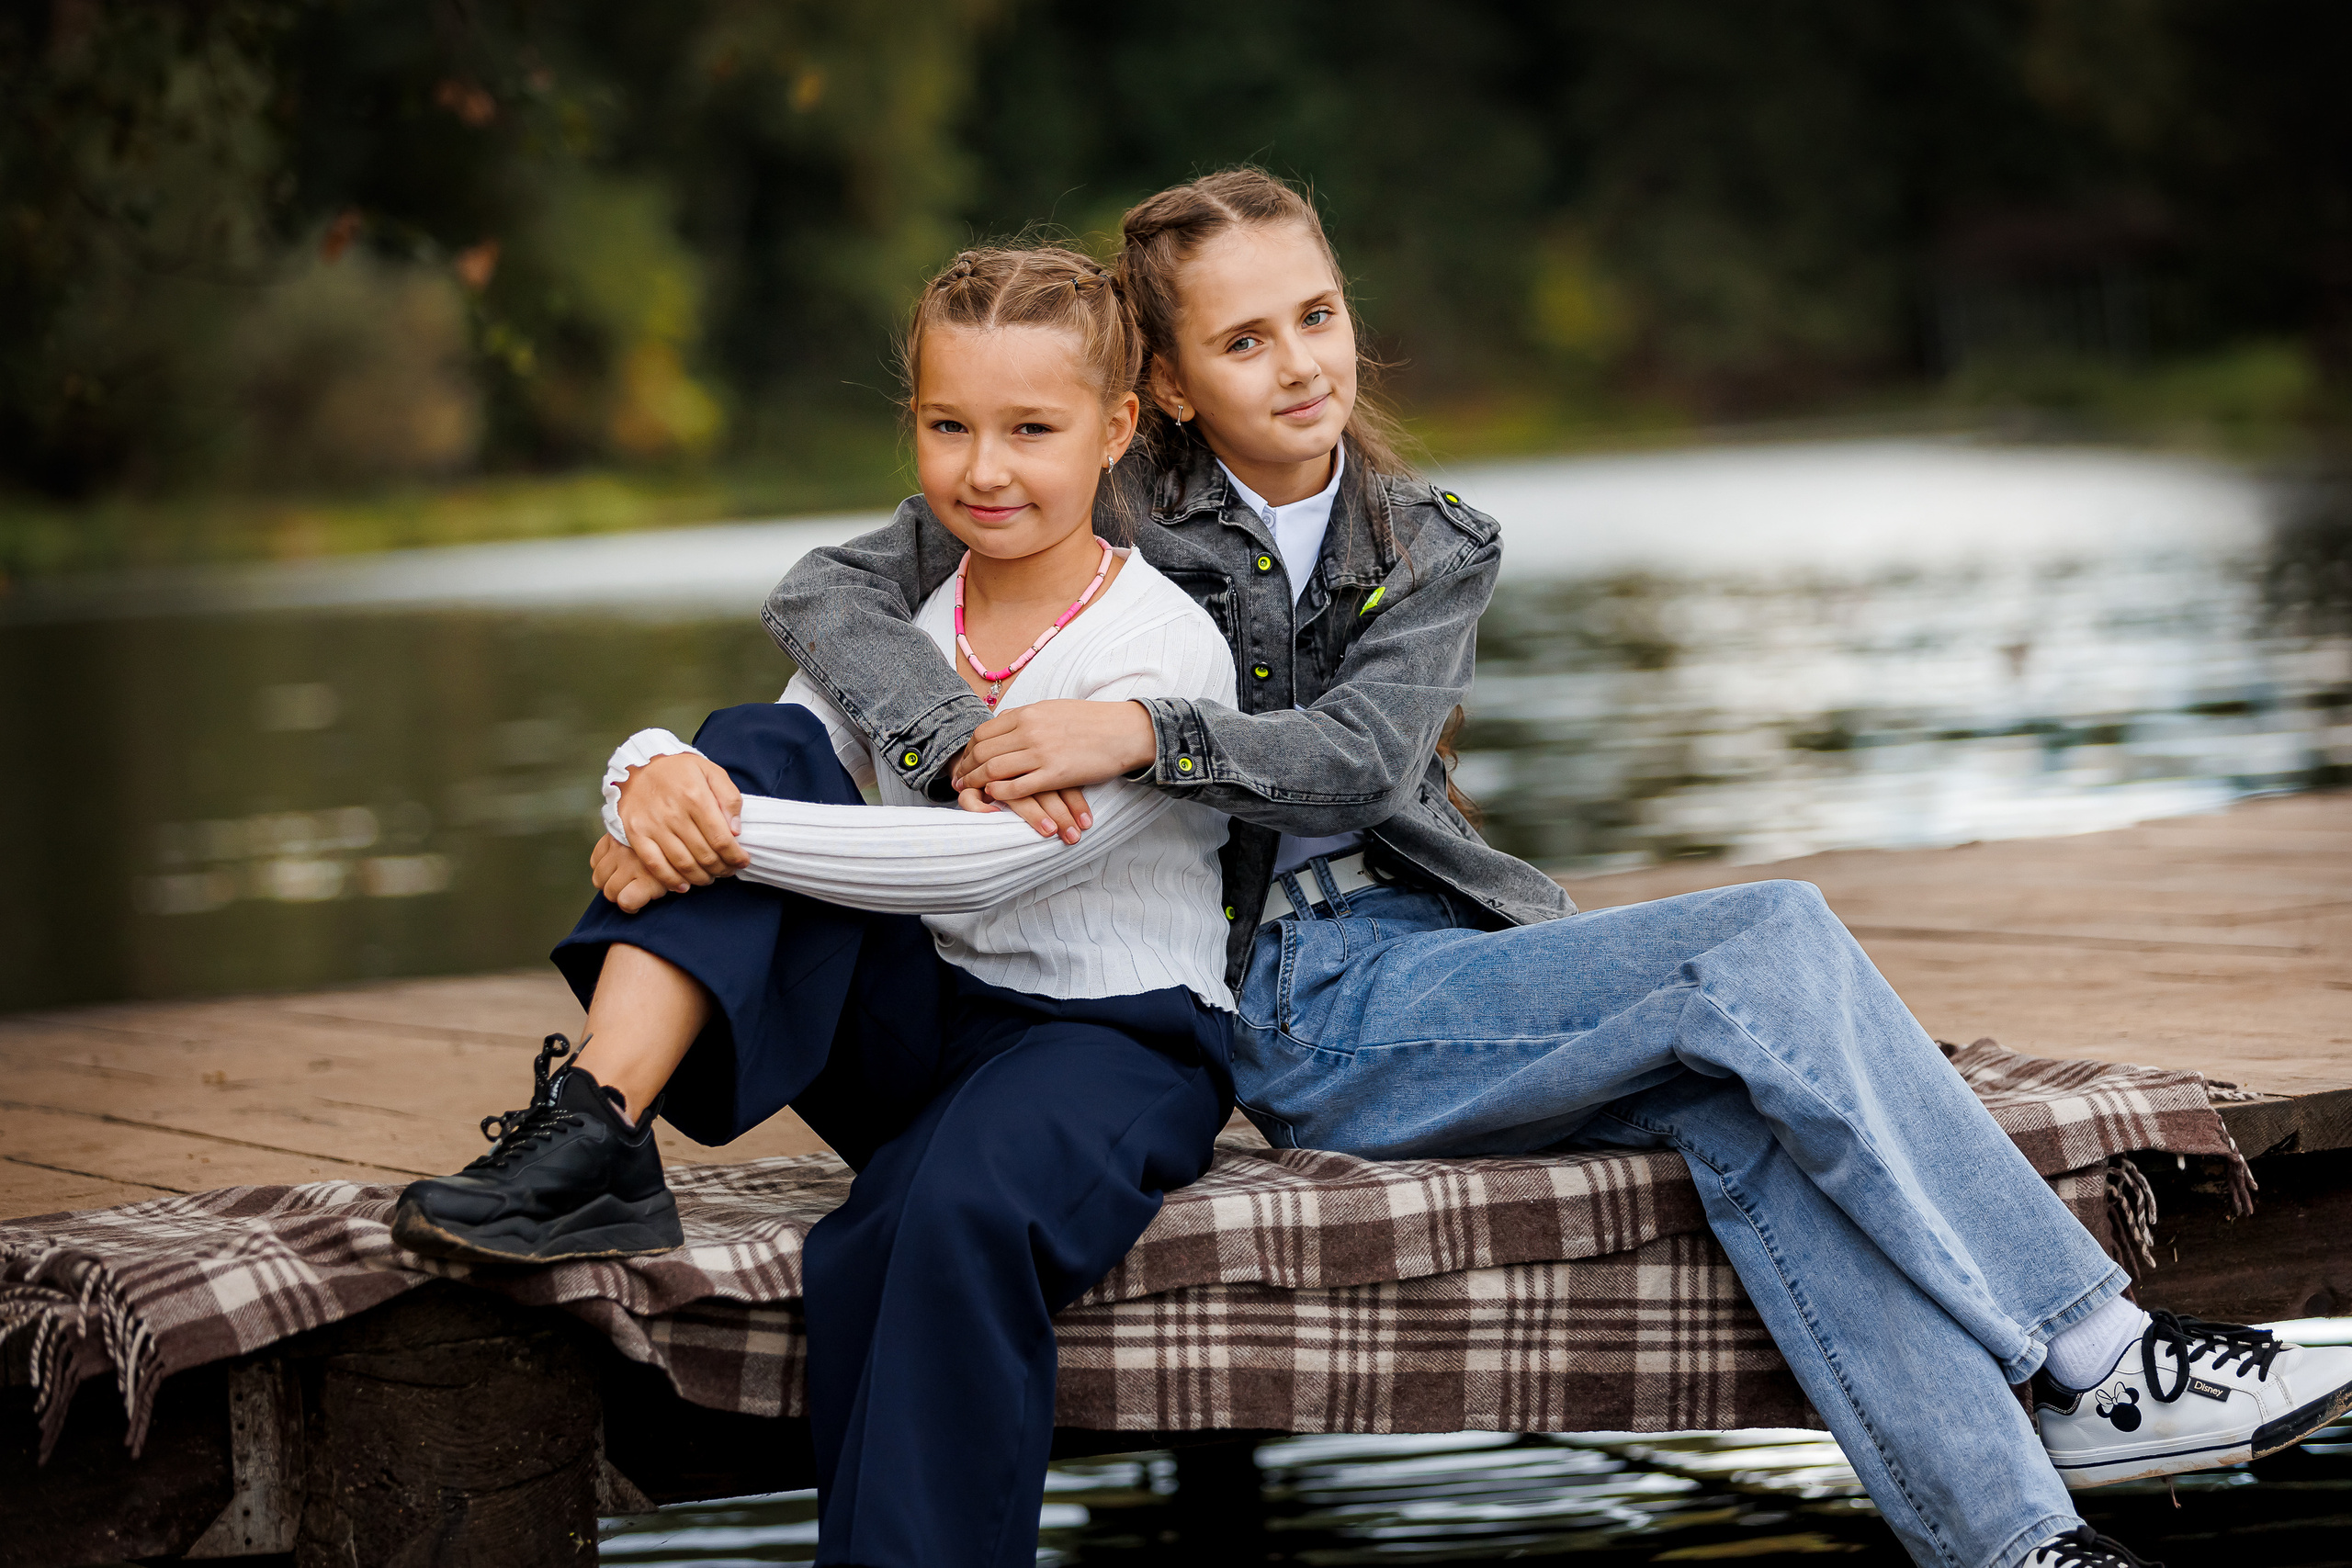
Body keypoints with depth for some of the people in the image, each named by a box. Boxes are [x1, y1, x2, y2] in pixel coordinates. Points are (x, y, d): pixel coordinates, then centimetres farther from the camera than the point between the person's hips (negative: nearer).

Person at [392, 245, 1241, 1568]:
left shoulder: (1167, 649, -12)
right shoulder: (890, 625, 7)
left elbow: (985, 863, -26)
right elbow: (743, 773, -1)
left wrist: (724, 828, -29)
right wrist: (655, 776, -26)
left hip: (1116, 1035, -5)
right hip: (920, 1029, 5)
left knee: (958, 1209, -39)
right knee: (760, 747, -15)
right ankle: (596, 1136, -27)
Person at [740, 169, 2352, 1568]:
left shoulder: (1434, 546, 12)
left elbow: (1366, 753, -7)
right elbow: (827, 592, -6)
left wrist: (1148, 735, -24)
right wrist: (969, 744, -25)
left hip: (1435, 962, 5)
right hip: (1285, 1010, -4)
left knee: (1742, 1093, -28)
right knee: (1770, 946, -24)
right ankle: (2092, 1353, -21)